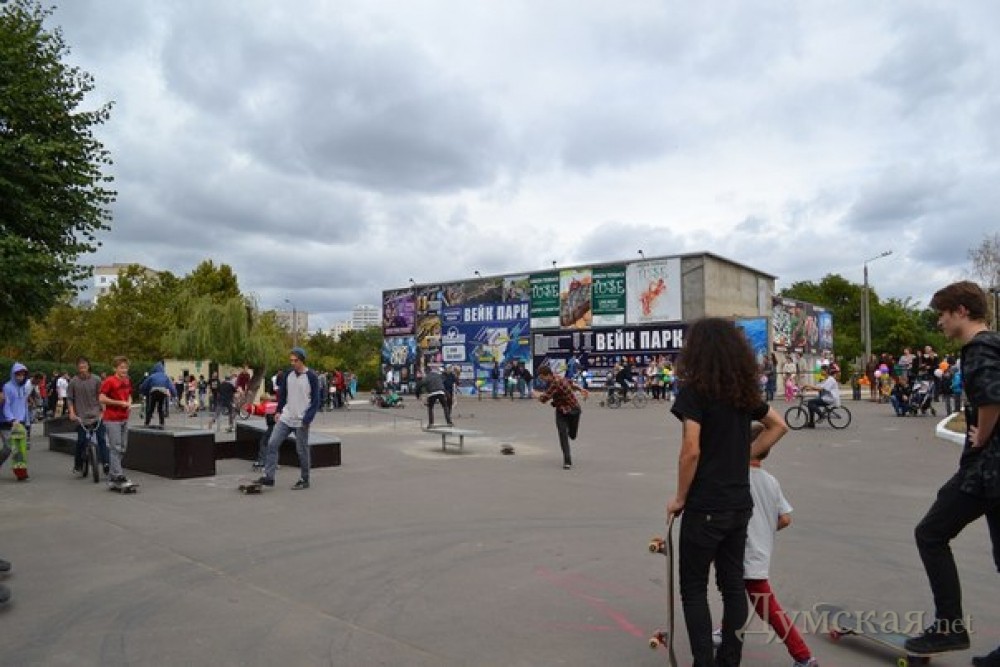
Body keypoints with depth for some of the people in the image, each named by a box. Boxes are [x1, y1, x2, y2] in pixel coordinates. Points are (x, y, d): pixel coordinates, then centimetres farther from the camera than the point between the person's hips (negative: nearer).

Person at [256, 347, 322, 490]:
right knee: (272, 443, -4)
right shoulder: (288, 374, 6)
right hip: (285, 418, 5)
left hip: (301, 421, -5)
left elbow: (316, 400, -11)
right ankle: (268, 477, 1)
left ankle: (304, 480, 15)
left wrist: (308, 418, -16)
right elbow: (283, 394, 16)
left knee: (302, 450, 2)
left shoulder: (311, 376, -10)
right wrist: (278, 411, 6)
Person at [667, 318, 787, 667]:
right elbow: (778, 425, 18)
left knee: (694, 588, 6)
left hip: (705, 506, -7)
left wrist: (679, 498, -9)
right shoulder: (744, 389, 6)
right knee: (733, 583, 14)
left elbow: (691, 451, -20)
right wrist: (746, 454, 14)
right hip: (739, 502, 7)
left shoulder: (694, 390, -15)